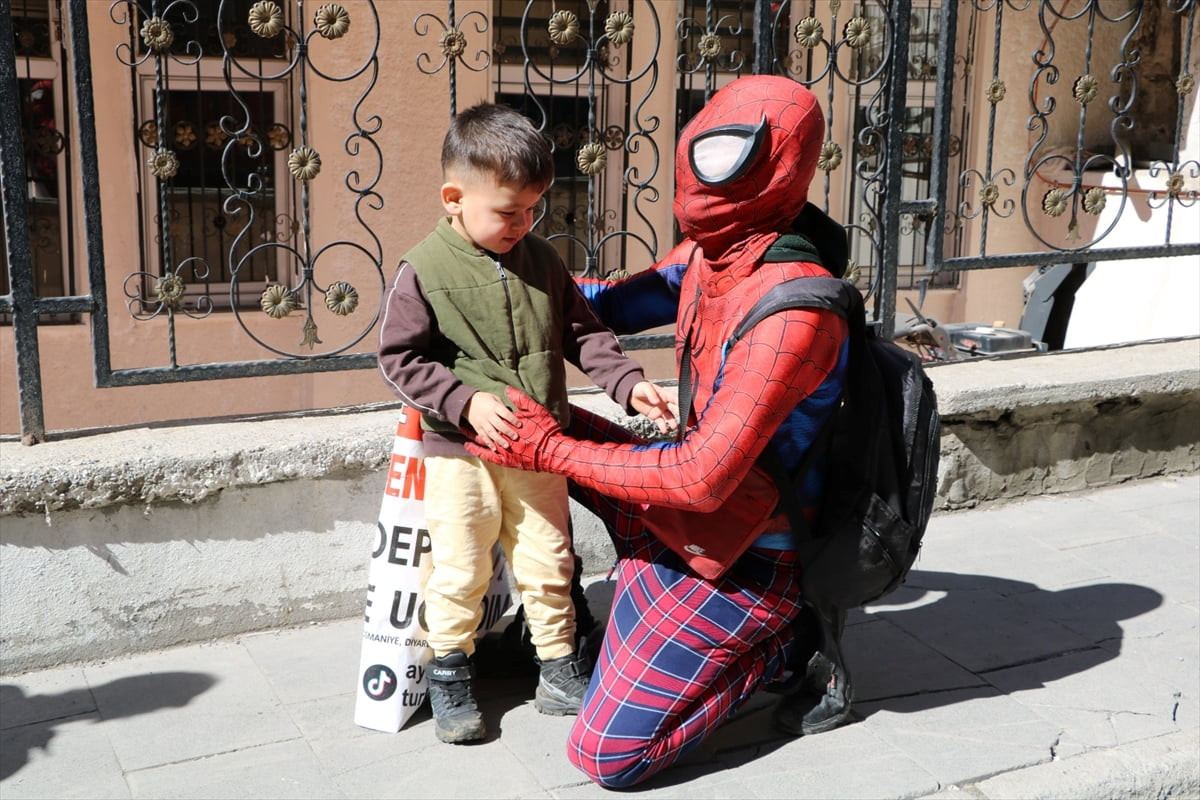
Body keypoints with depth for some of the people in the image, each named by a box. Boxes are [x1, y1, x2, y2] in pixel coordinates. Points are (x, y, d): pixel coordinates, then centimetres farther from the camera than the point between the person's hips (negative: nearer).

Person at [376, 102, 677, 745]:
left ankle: (560, 671, 27)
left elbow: (583, 333, 7)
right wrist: (466, 403, -21)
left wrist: (628, 382, -7)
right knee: (460, 570, 5)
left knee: (548, 562, 12)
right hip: (460, 451, -4)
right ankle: (449, 674, 24)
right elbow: (399, 359, -10)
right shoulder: (423, 271, -12)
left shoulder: (541, 261, 3)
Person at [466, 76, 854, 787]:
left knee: (606, 757, -10)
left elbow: (702, 480, -31)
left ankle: (788, 644, 5)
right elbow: (626, 302, 14)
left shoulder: (793, 314, -30)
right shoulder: (711, 252, -3)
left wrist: (550, 450, -23)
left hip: (740, 556, -8)